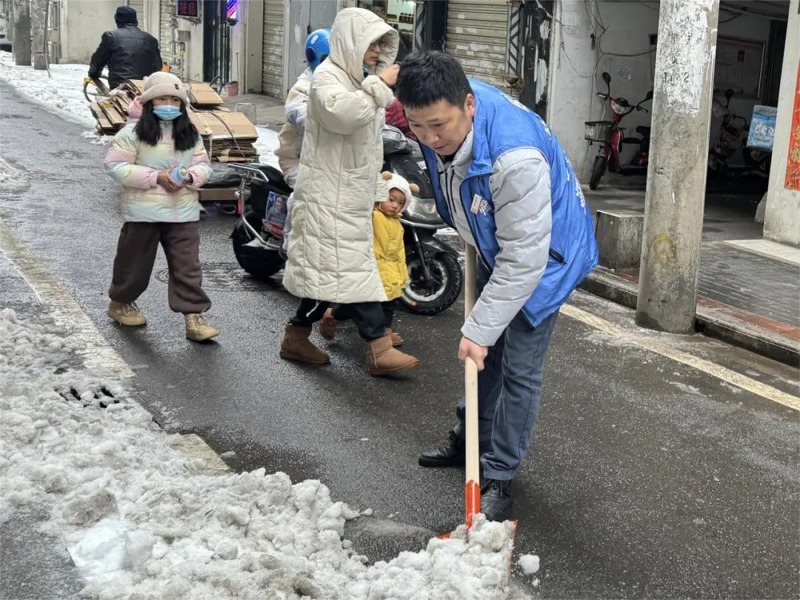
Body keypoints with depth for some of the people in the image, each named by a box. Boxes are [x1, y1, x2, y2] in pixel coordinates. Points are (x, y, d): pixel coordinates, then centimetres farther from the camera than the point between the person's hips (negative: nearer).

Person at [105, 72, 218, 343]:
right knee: (135, 263, 13)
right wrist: (155, 177, -19)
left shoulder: (191, 135, 7)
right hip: (143, 212, -3)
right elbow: (116, 166, -12)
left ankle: (194, 317, 2)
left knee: (188, 268, -1)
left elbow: (204, 165, 10)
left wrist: (192, 176, -14)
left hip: (184, 214, 3)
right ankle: (120, 303, 36)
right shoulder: (132, 133, -8)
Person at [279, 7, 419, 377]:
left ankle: (297, 337, 21)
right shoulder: (328, 76, -12)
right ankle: (379, 349, -11)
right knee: (353, 268, -10)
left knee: (328, 270, 12)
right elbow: (341, 113, -34)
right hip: (330, 194, -10)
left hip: (351, 193, 10)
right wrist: (378, 85, -28)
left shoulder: (360, 78, 20)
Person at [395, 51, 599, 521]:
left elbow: (524, 260, -36)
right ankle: (470, 439, 39)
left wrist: (479, 329, -31)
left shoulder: (516, 158, -43)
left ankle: (499, 479, 7)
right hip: (496, 245, 8)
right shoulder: (444, 113, -19)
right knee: (485, 353, 21)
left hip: (542, 252, -8)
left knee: (518, 369, -6)